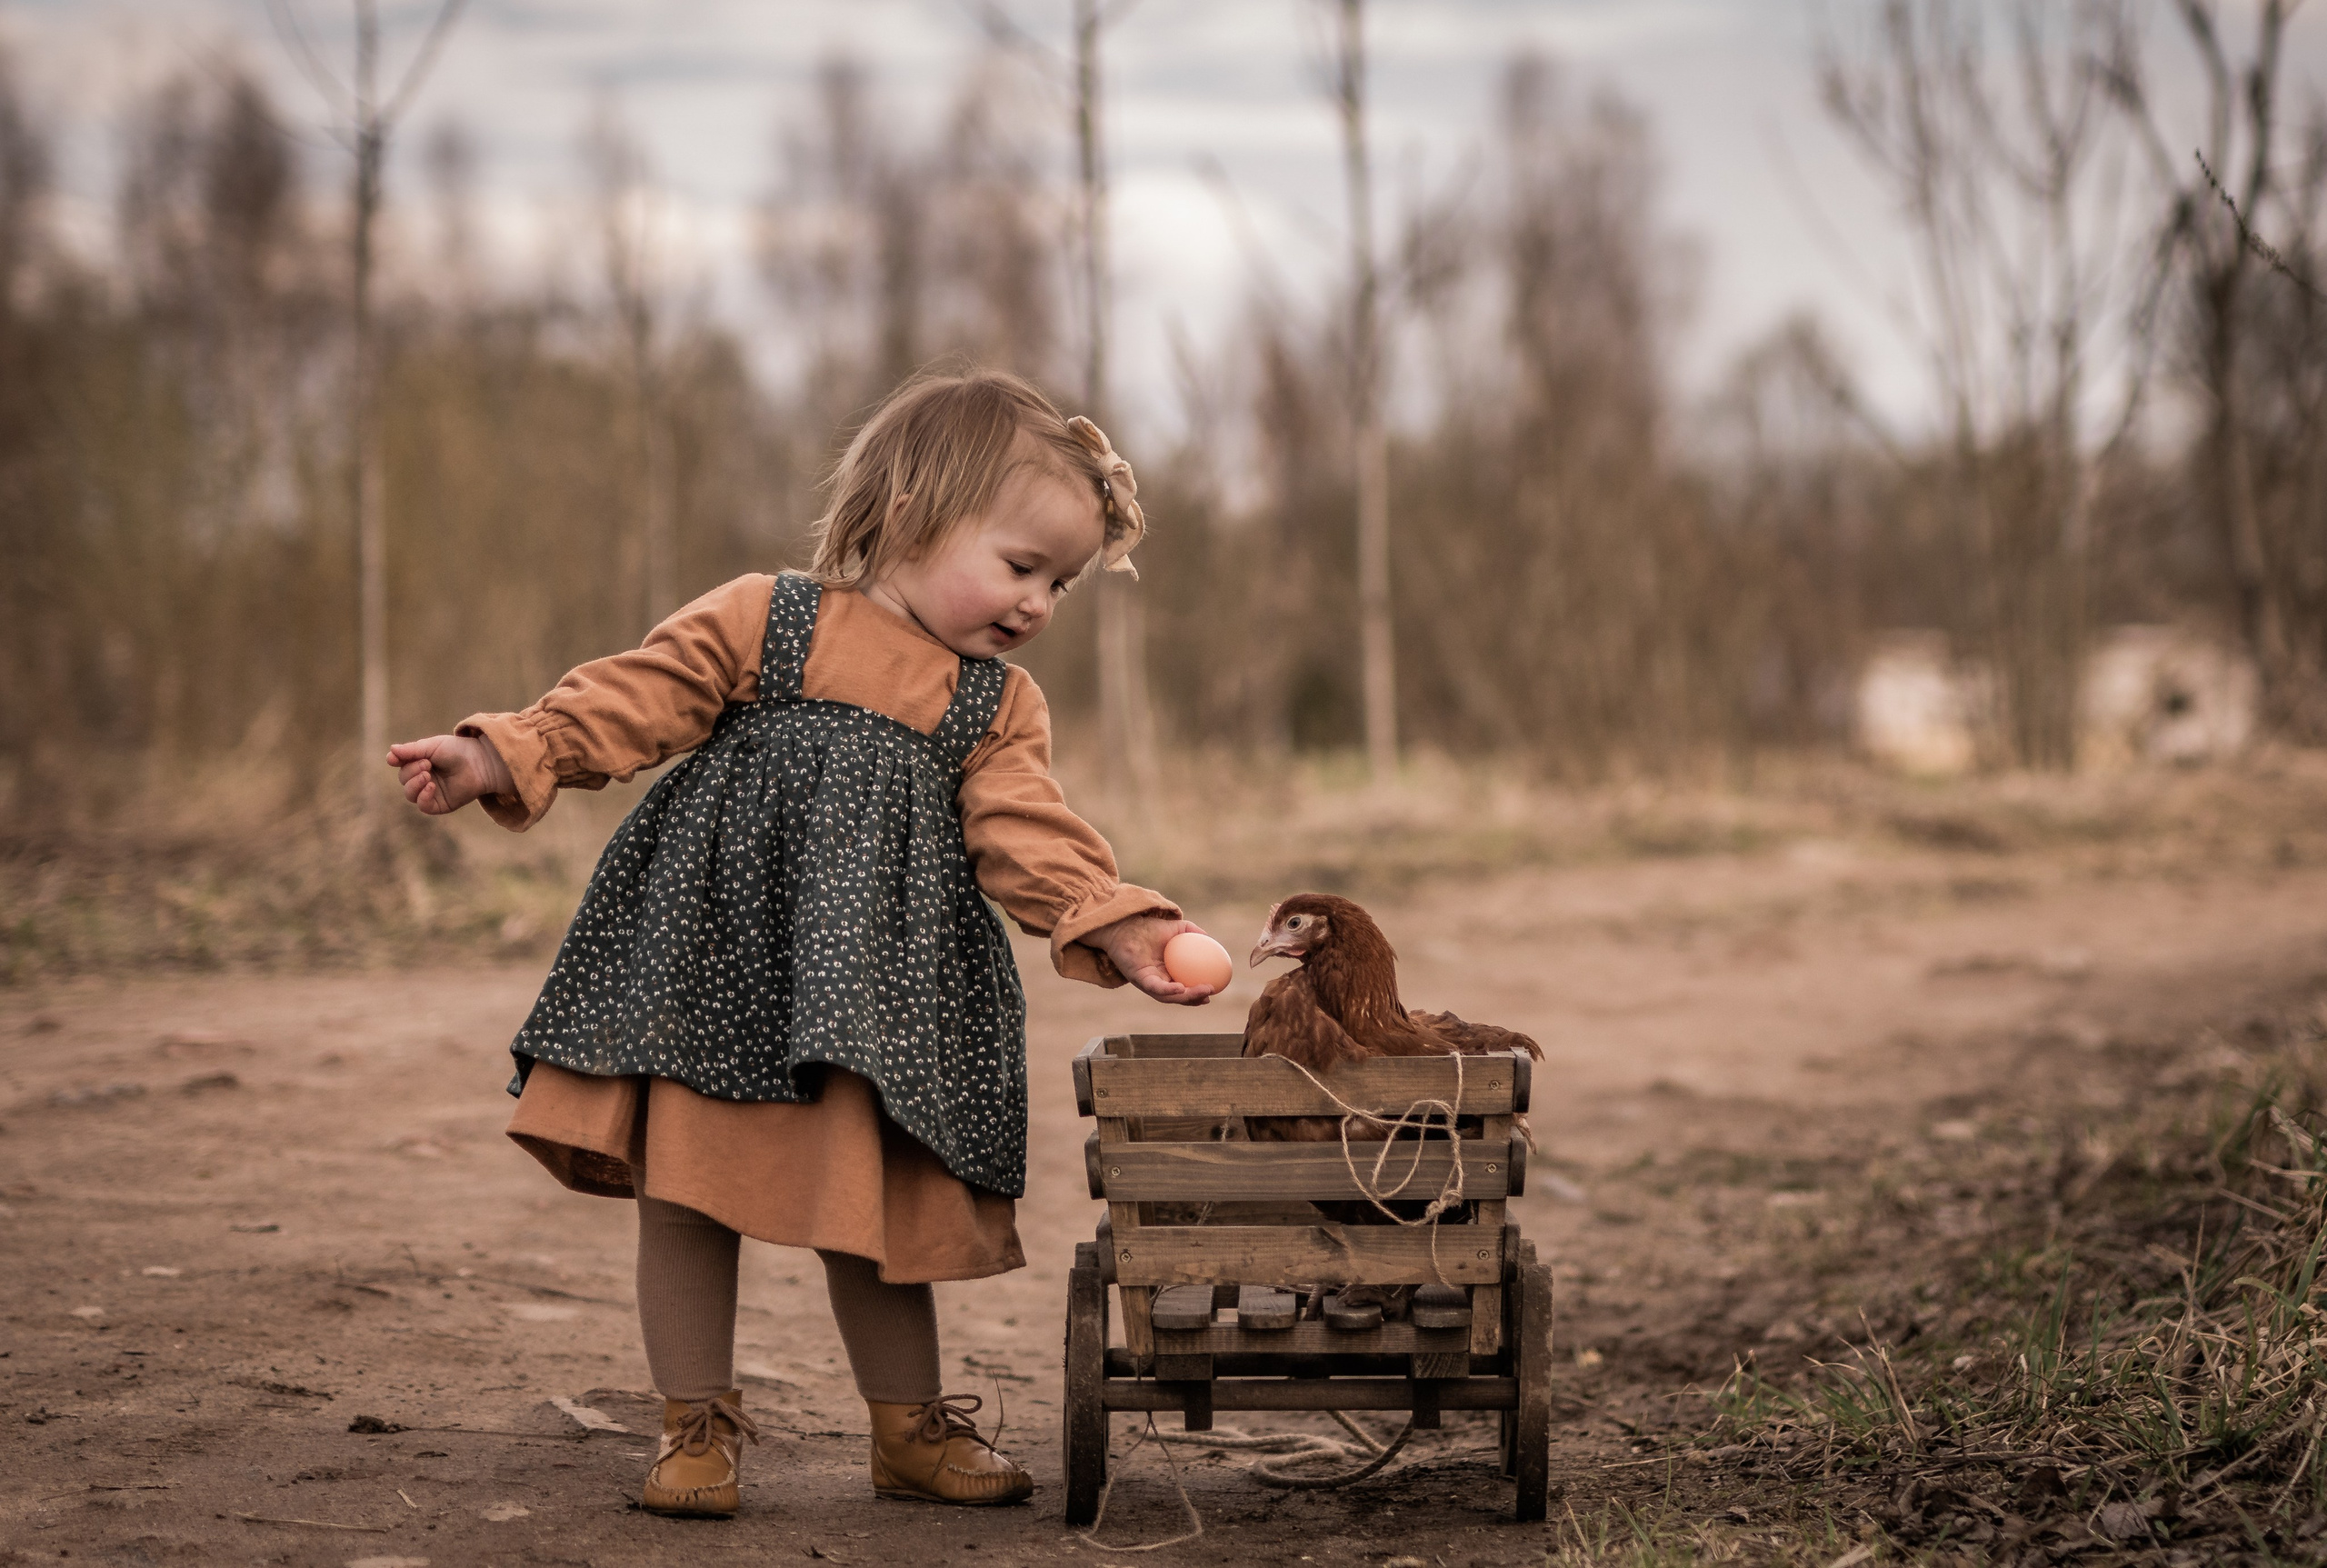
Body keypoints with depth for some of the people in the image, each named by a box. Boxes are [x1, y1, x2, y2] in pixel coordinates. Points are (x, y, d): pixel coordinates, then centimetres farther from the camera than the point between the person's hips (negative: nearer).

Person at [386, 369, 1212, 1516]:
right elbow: (626, 705, -3)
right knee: (686, 1189, 1)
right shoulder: (758, 624, -1)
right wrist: (501, 759, -15)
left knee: (872, 1205, 7)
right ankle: (697, 1426, 13)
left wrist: (1119, 927, -18)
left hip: (875, 989, 2)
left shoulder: (998, 707, 9)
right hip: (712, 959, -2)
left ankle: (913, 1430, 23)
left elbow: (1029, 840, -1)